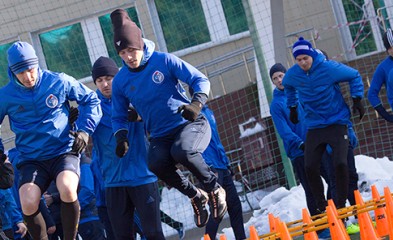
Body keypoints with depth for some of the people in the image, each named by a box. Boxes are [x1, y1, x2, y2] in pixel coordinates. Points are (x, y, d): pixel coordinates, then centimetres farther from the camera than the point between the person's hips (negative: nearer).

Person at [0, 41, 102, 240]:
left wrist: (85, 129, -1)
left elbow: (91, 100, 11)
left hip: (64, 152, -1)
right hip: (31, 160, 1)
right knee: (28, 204, -26)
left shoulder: (59, 82, -2)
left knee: (67, 190, -33)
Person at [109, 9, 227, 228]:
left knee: (182, 151, -38)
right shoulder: (120, 81, 3)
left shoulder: (164, 61, -7)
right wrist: (122, 138, -5)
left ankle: (214, 189, -8)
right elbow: (119, 117, 15)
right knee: (157, 164, -33)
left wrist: (197, 103, -23)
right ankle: (196, 196, -4)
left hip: (191, 124, -3)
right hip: (160, 137, 3)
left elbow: (200, 80, -4)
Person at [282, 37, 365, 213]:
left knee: (340, 163, -17)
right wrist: (292, 107, 26)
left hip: (337, 122, -3)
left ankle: (341, 204, -2)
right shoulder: (293, 74, -4)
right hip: (314, 126, 4)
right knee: (310, 167, -7)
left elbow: (354, 76, 0)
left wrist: (357, 99, -5)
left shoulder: (329, 68, -15)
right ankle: (322, 207, 8)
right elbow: (288, 87, 23)